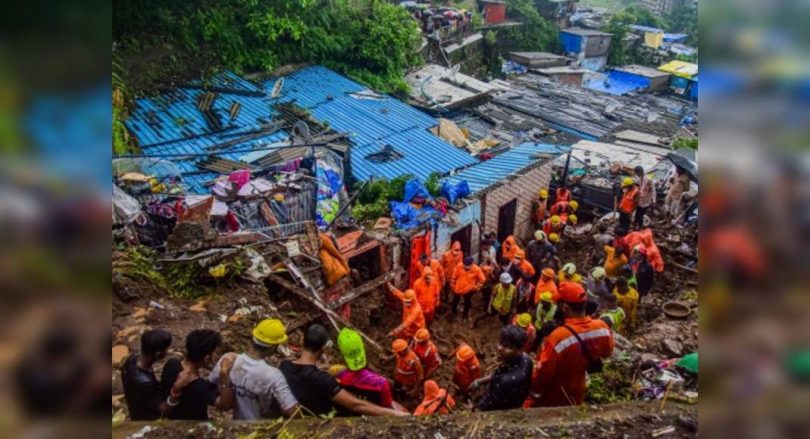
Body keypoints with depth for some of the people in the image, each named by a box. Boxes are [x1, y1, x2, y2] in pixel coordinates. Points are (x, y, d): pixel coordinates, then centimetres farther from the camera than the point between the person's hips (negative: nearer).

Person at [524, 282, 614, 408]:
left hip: (552, 399, -5)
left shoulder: (558, 337, -39)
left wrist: (533, 396, -10)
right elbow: (607, 352, 4)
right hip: (577, 393, 5)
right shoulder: (602, 327, -19)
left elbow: (542, 373, -26)